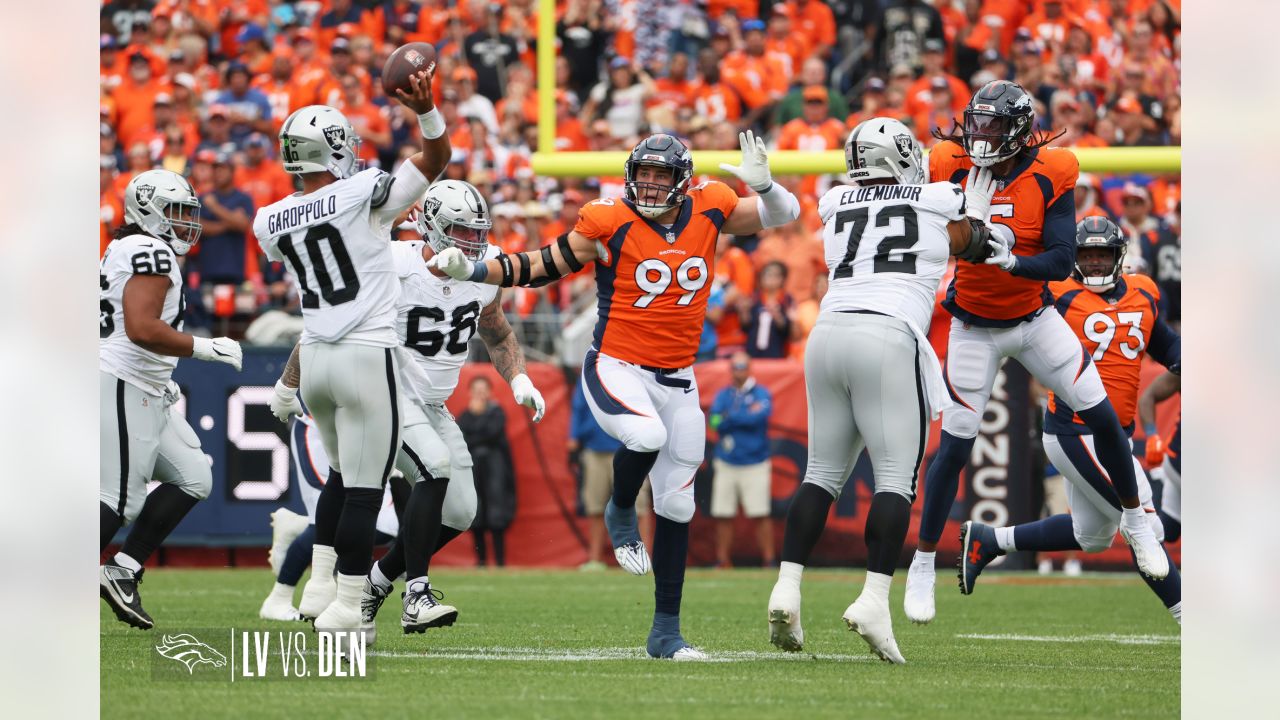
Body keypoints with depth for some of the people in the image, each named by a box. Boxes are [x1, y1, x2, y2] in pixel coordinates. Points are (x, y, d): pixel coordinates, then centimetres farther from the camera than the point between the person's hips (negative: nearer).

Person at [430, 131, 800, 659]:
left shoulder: (708, 209, 0)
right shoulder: (609, 223, -10)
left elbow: (784, 215, 9)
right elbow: (544, 267, -2)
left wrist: (762, 184, -12)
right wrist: (473, 271, -11)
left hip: (676, 379, 4)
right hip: (616, 369, -4)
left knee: (676, 505, 6)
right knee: (647, 436, -36)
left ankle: (666, 631, 15)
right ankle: (621, 513, -2)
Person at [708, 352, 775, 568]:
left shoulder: (761, 394, 2)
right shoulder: (723, 395, 12)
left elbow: (760, 416, -17)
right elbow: (715, 421, -3)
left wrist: (729, 417, -9)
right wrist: (746, 416, -12)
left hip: (755, 465, -3)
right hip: (726, 463, 3)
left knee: (761, 515, -8)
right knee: (723, 516, 2)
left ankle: (768, 560, -6)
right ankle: (722, 561, 7)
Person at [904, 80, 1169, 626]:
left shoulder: (1050, 176, -16)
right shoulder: (952, 168, -15)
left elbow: (1061, 261, -21)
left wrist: (1012, 260, -38)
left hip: (1034, 319, 1)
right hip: (975, 329, -1)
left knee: (1103, 416, 0)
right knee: (954, 447, -6)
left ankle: (1134, 521, 24)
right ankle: (922, 565, 8)